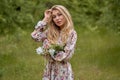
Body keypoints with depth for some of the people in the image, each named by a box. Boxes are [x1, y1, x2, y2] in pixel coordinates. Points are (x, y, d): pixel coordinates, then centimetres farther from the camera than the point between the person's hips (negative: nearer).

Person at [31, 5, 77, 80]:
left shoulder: (72, 34, -7)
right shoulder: (50, 32, 5)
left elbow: (66, 55, -13)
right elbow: (35, 35, -10)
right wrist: (45, 19, -4)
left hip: (63, 71, -3)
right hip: (50, 69, 4)